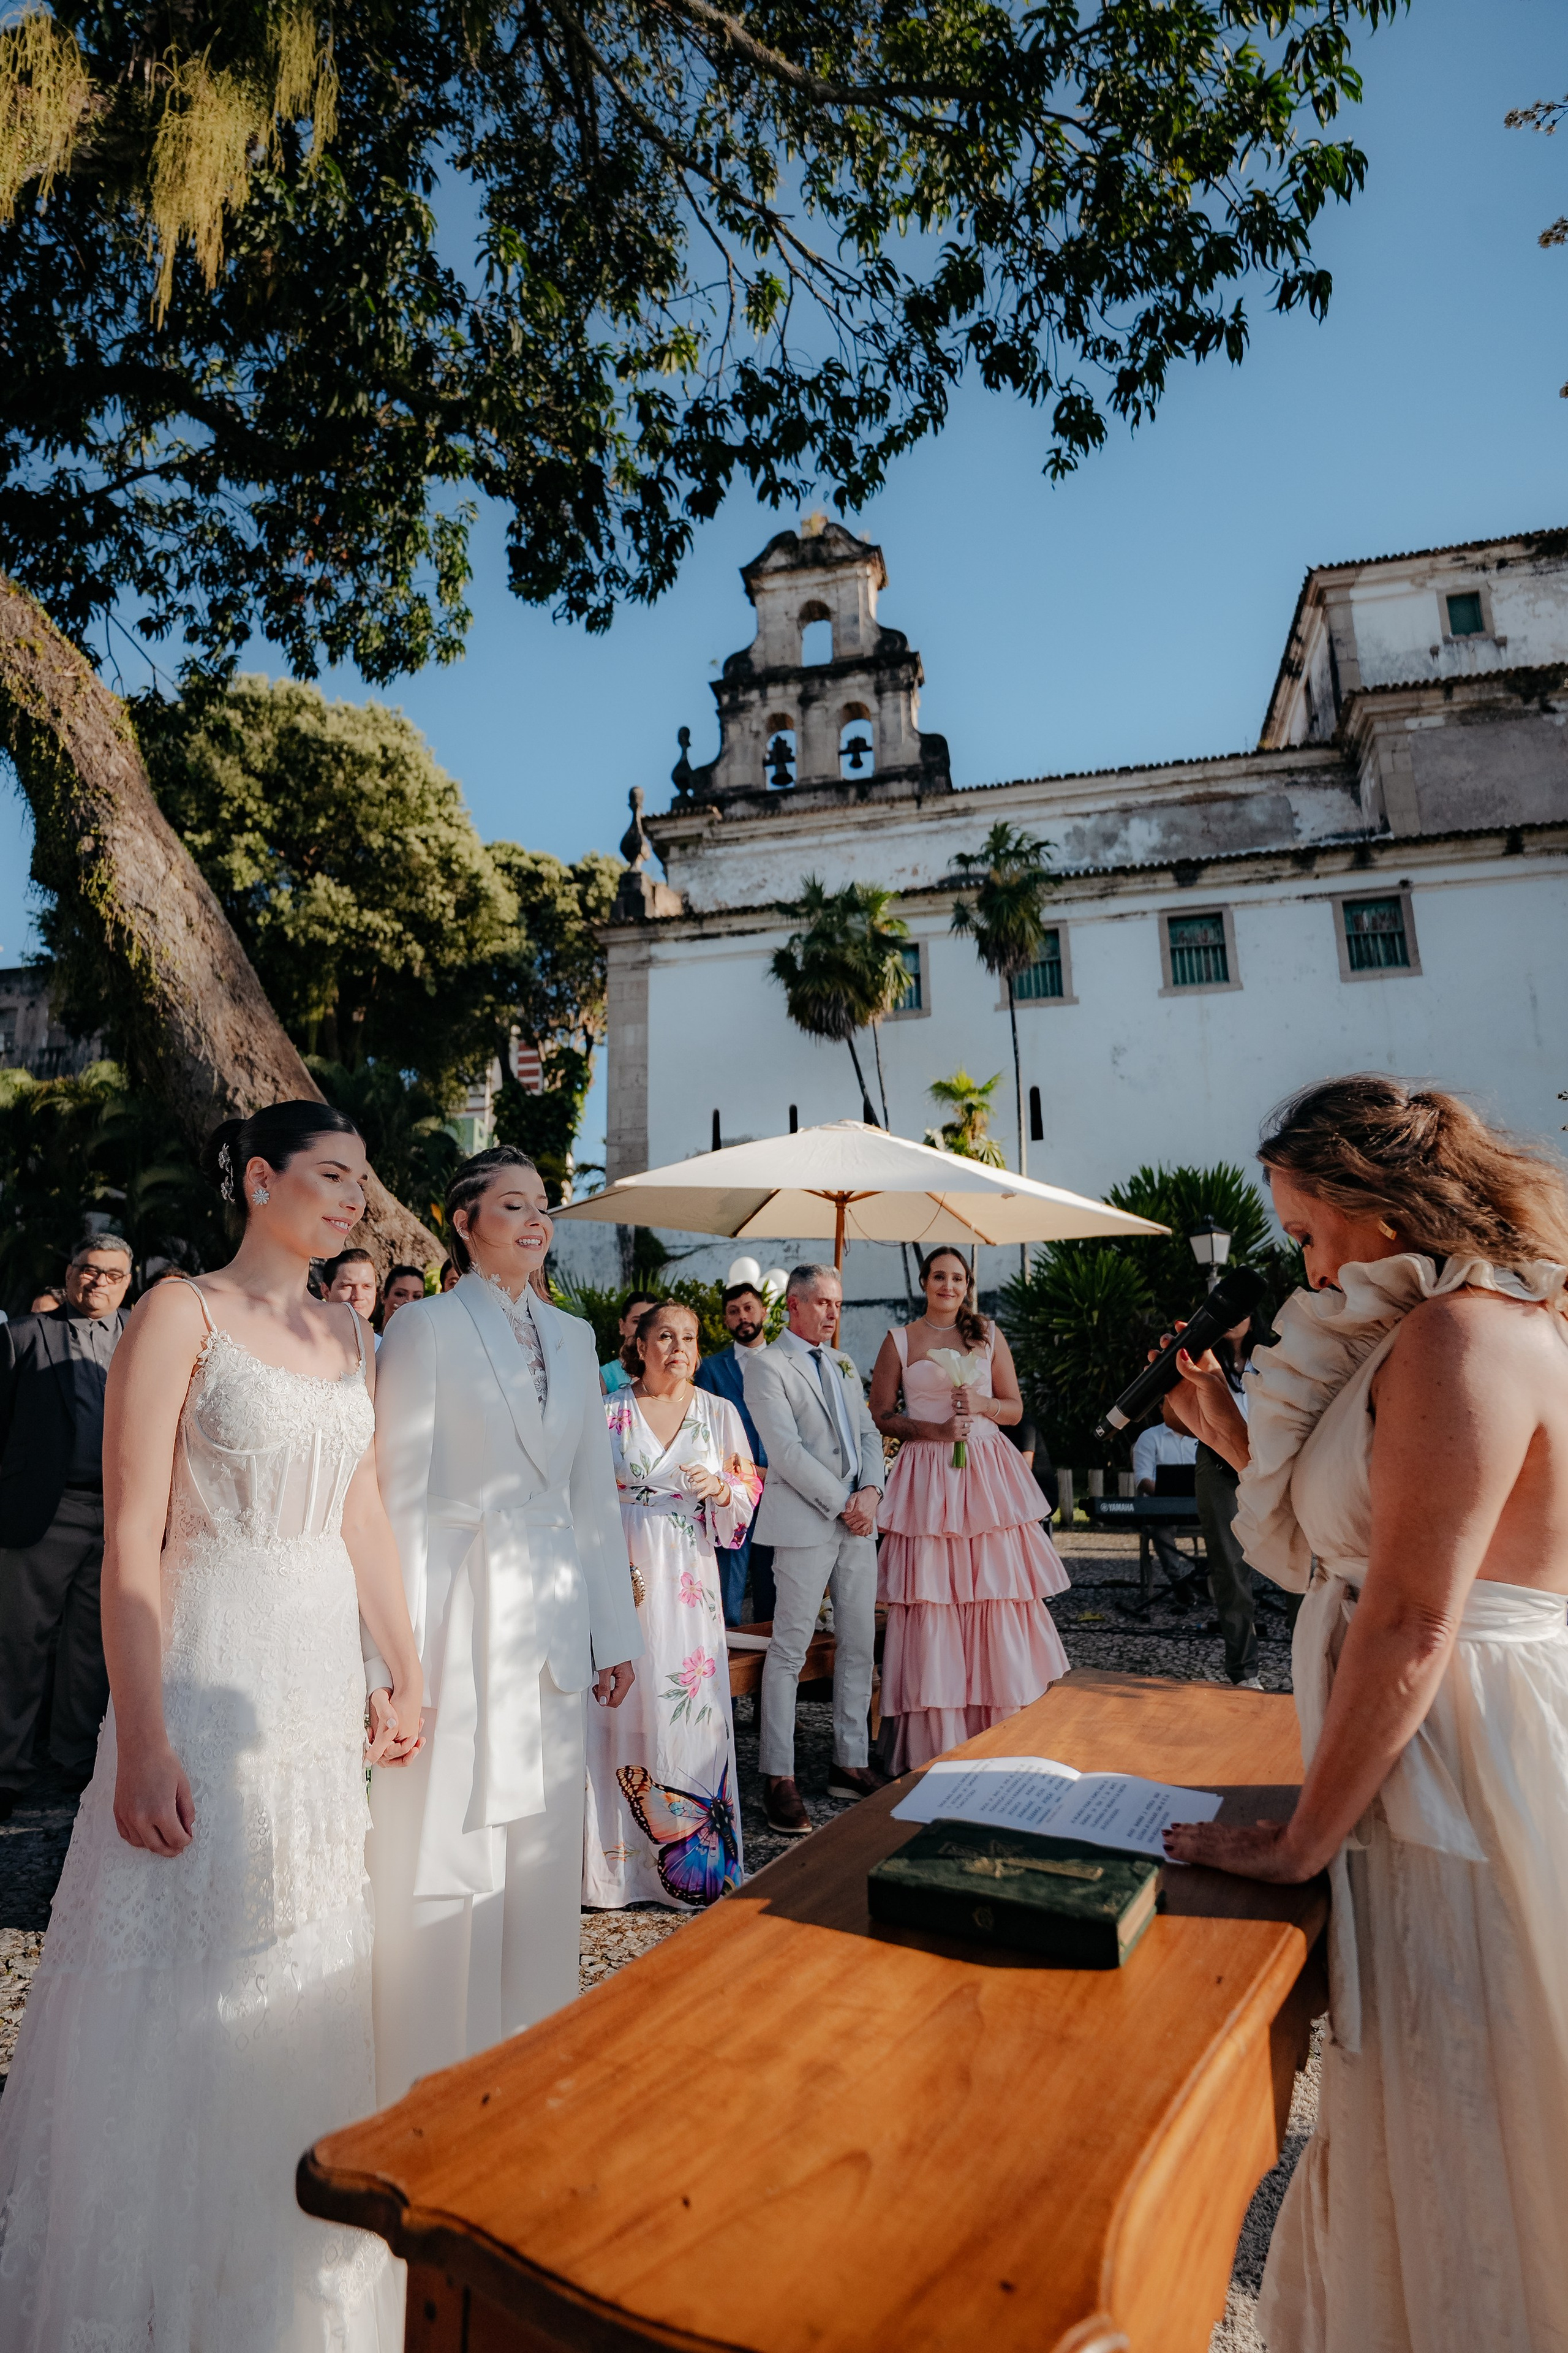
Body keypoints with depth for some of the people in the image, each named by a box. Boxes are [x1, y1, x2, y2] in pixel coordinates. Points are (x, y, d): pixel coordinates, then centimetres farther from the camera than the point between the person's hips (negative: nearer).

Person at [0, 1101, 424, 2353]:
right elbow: (133, 1538, -14)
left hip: (326, 1685, 7)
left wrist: (407, 1671, 12)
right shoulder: (183, 1313, -10)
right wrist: (141, 1742, -18)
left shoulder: (350, 1336, 8)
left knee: (303, 1971, 19)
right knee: (188, 1979, 7)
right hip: (209, 1679, -6)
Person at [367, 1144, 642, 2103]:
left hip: (553, 1621, 6)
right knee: (445, 1843, 4)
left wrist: (616, 1630, 10)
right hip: (462, 1607, -5)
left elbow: (595, 1492, 12)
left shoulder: (573, 1335, 10)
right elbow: (400, 1495, -9)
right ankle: (433, 2077, 25)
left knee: (545, 1850, 15)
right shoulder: (426, 1327, -6)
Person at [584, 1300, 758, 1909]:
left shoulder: (719, 1413, 6)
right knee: (623, 1704, 1)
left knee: (691, 1705, 2)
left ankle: (696, 1858, 17)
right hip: (622, 1578, -1)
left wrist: (721, 1488, -12)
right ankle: (619, 1857, 16)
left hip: (690, 1583, 1)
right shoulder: (607, 1413, 2)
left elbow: (749, 1490, 9)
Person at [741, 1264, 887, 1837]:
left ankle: (851, 1764, 22)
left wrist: (870, 1491, -2)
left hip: (858, 1520, 7)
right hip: (805, 1522, -7)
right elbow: (786, 1450, -14)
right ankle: (779, 1779, 7)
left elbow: (868, 1433, 16)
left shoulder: (843, 1364, 18)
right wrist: (841, 1504, -13)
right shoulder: (765, 1365, -6)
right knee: (790, 1651, -2)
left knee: (859, 1647, 11)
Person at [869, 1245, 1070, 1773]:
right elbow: (880, 1416, 5)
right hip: (926, 1477, -1)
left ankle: (1002, 1739, 11)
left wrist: (982, 1404, -7)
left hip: (987, 1474, 2)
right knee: (930, 1603, -4)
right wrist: (935, 1430, -9)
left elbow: (1015, 1408, 13)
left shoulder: (989, 1336, 11)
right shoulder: (899, 1341, 6)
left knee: (996, 1595, -1)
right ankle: (934, 1744, 6)